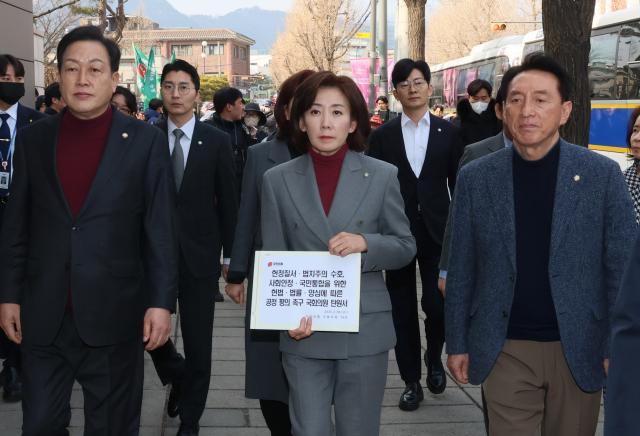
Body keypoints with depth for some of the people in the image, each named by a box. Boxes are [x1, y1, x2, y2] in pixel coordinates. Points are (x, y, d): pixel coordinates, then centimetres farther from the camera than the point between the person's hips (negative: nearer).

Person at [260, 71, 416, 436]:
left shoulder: (382, 175, 0)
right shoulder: (278, 180, 1)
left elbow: (406, 248, 4)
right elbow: (273, 260, 3)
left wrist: (366, 244, -17)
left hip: (365, 330, 0)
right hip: (305, 330, 0)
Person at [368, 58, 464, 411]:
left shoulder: (448, 132, 4)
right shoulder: (382, 135, 4)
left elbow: (458, 183, 5)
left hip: (437, 233, 0)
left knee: (438, 304, -6)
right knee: (403, 310, 6)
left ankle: (434, 357, 26)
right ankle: (411, 380, 20)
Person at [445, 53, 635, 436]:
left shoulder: (603, 174, -4)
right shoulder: (476, 178, 0)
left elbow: (621, 268, -2)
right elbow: (462, 269, 4)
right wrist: (458, 343, 4)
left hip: (578, 348, 0)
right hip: (505, 351, 0)